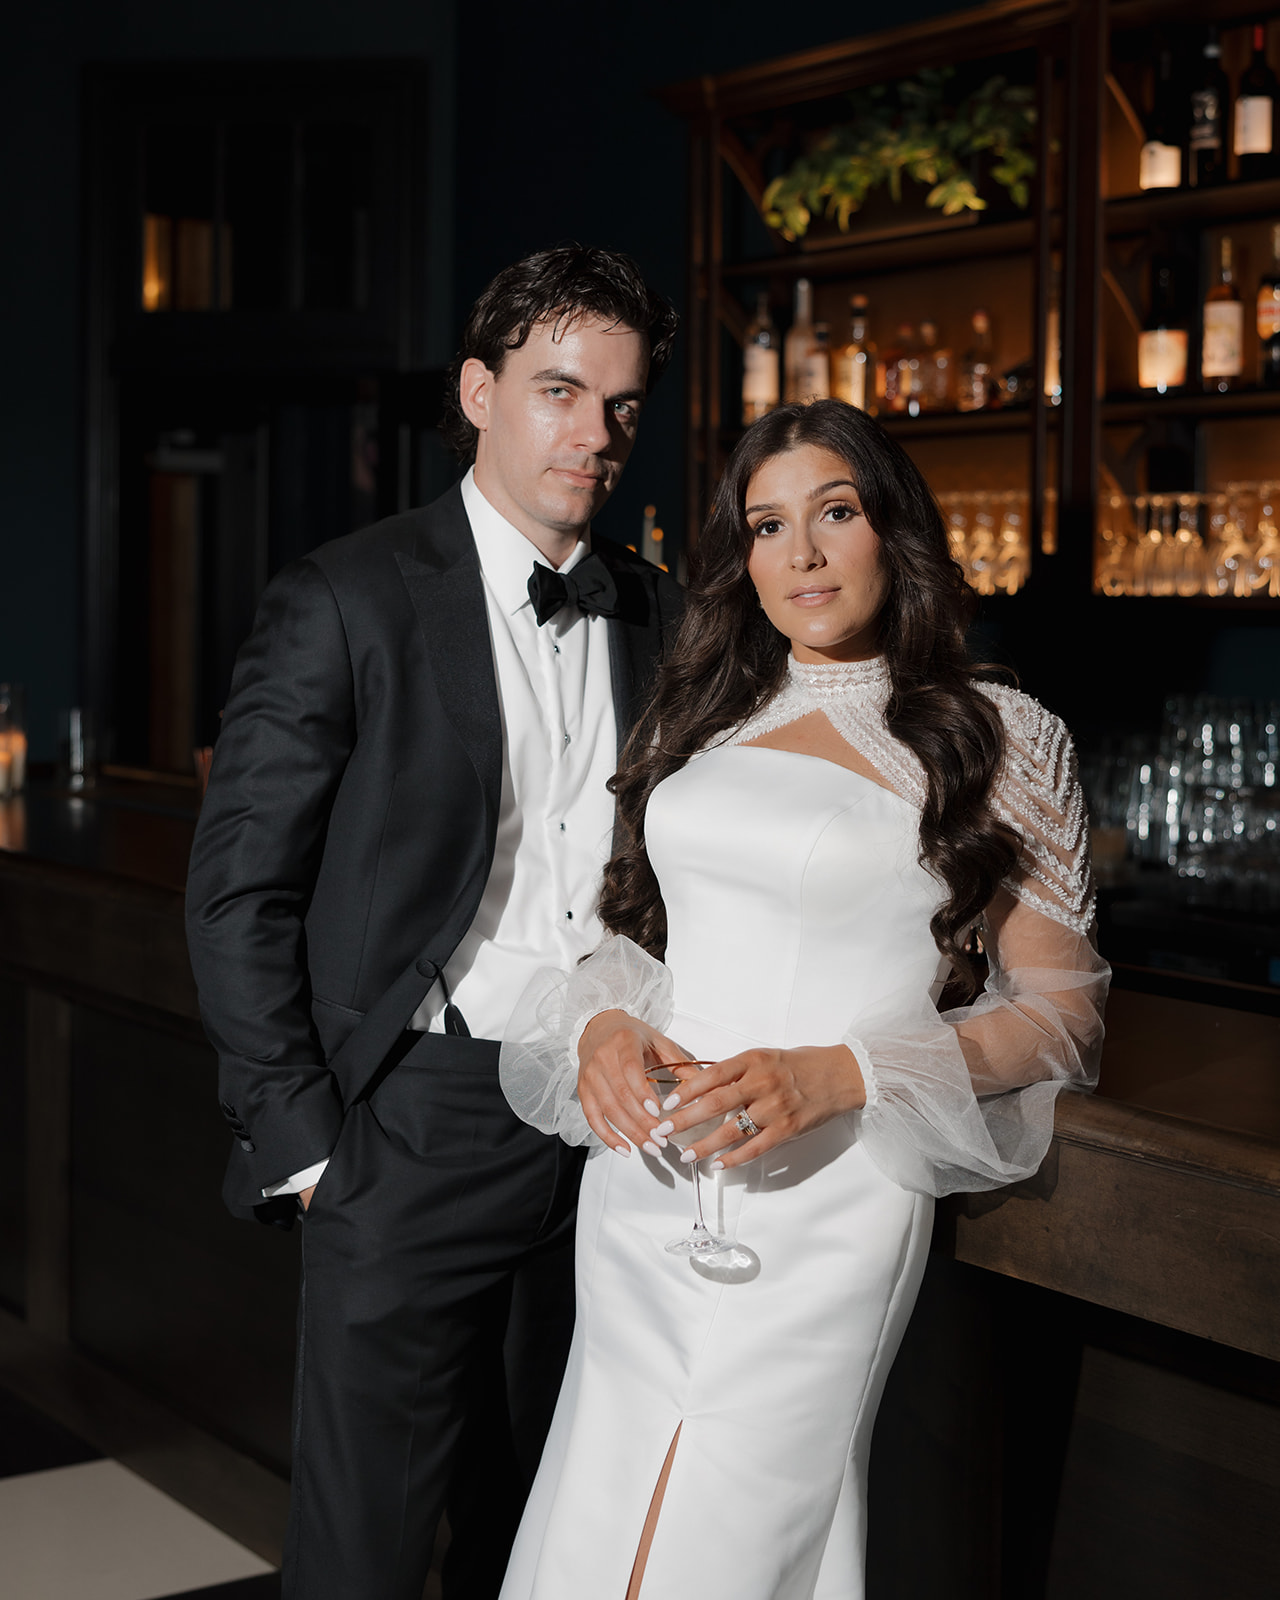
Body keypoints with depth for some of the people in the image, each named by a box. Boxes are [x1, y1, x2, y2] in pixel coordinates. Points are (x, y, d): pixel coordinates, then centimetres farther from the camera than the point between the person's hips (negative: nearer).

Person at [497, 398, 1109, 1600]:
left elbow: (1061, 1009, -3)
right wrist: (602, 1025, -4)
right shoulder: (703, 718, 14)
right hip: (643, 1176, 5)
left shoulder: (996, 739, -1)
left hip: (823, 1198, -5)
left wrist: (836, 1075, -16)